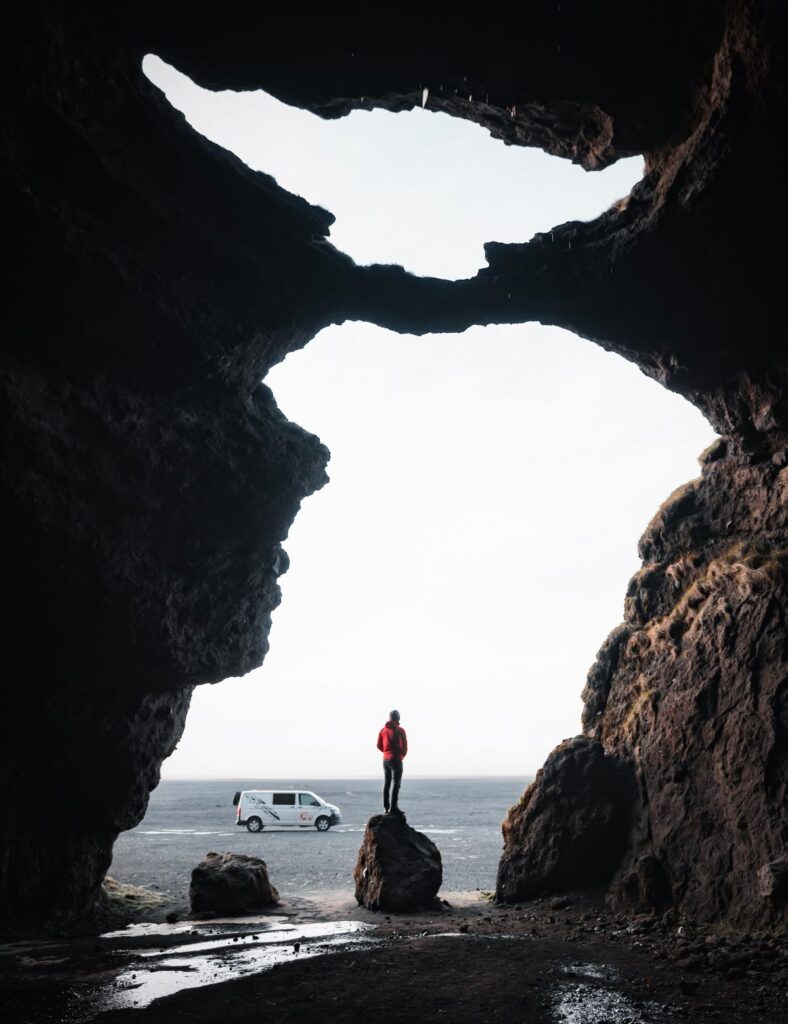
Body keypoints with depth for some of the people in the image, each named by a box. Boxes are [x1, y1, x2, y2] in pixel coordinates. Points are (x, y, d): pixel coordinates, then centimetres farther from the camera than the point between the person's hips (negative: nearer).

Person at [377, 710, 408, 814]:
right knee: (396, 783, -6)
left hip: (385, 759, 6)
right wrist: (402, 755, 8)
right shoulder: (399, 730, -10)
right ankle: (393, 807, -13)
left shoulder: (383, 730, 6)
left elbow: (379, 745, 9)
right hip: (396, 759, -6)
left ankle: (386, 807, 14)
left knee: (386, 783, 13)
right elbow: (404, 746, -11)